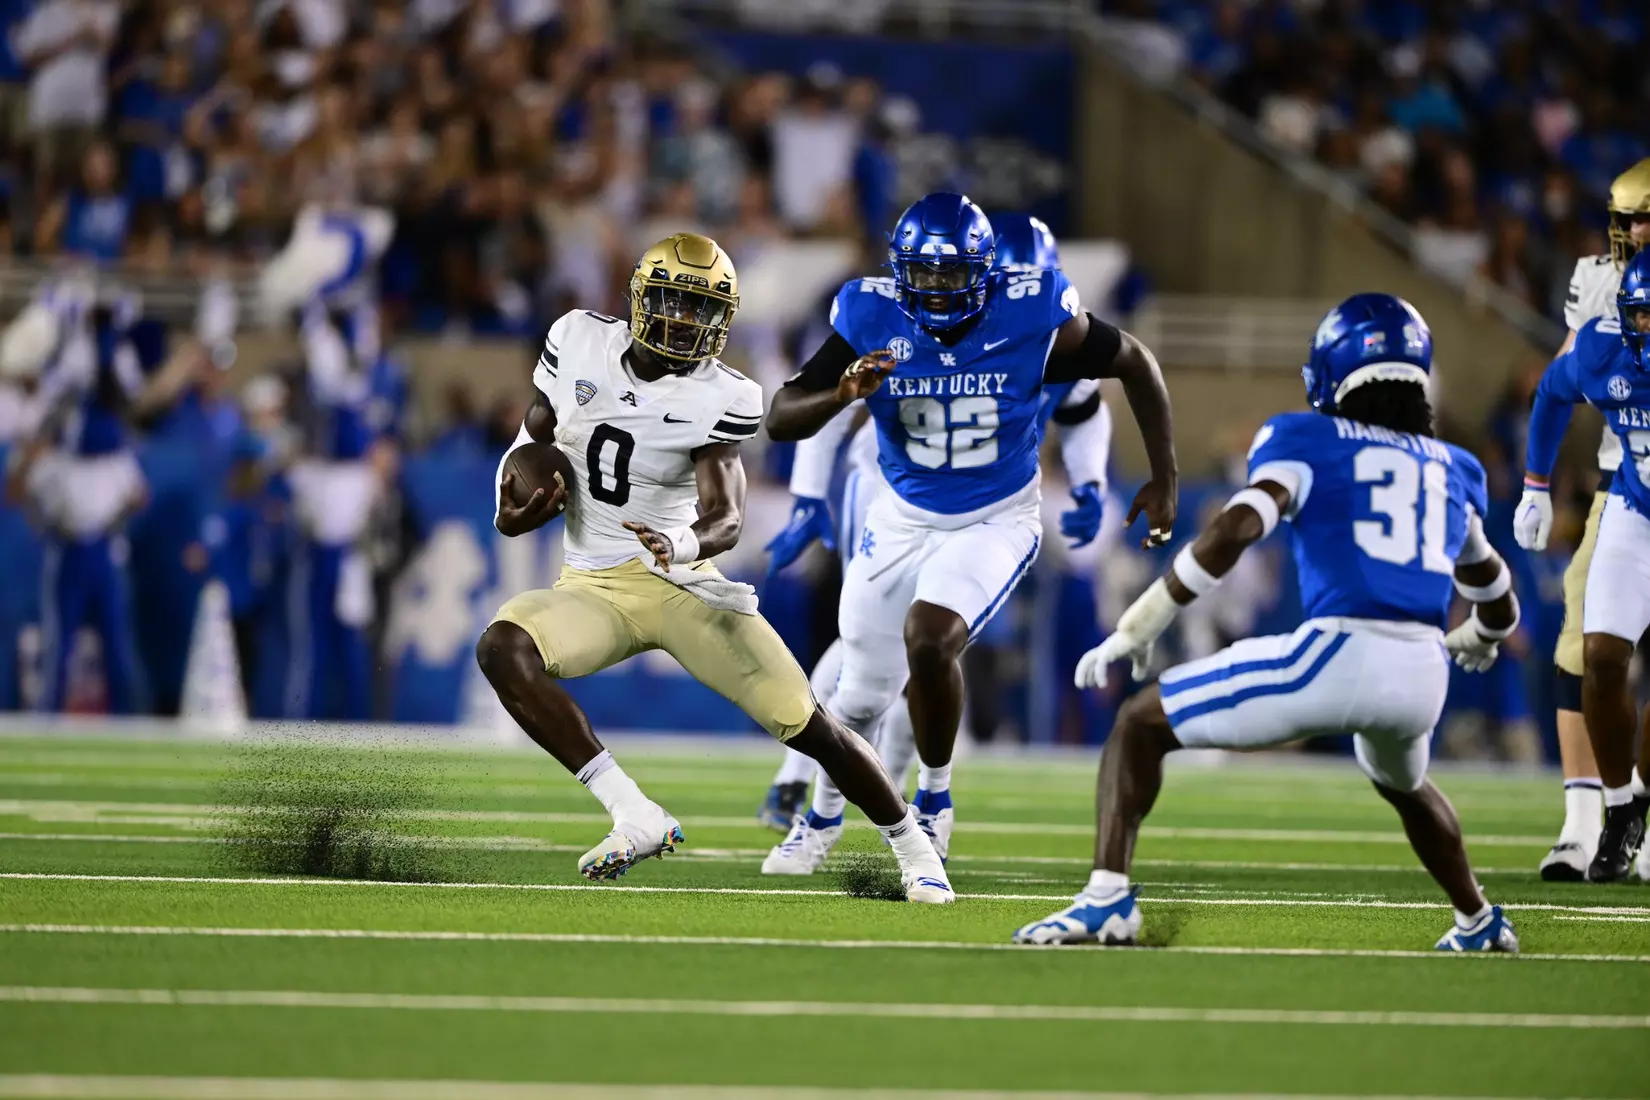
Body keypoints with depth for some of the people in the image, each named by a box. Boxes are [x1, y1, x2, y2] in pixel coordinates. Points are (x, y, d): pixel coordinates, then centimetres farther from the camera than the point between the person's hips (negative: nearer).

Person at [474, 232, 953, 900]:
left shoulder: (718, 399, -11)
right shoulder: (579, 342, -2)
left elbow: (725, 519, -20)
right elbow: (533, 440, 12)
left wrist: (683, 544, -43)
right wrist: (513, 510, -7)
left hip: (678, 582, -2)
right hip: (593, 589, 2)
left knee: (807, 725, -8)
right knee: (502, 649, -30)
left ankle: (912, 846, 18)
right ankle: (635, 819, -29)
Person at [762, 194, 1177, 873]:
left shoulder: (1031, 319, -20)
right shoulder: (871, 320, -17)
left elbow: (1134, 364, -4)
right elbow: (780, 421, -18)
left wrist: (1164, 479, -1)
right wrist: (843, 393, -39)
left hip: (996, 520, -3)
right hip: (904, 519, 3)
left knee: (928, 638, -28)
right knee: (864, 693, 10)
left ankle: (934, 800, -2)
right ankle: (823, 817, 41)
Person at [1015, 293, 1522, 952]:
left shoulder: (1308, 441, 9)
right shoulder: (1453, 472, 24)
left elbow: (1238, 528, -10)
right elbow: (1499, 608, 38)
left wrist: (1138, 627, -7)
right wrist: (1475, 641, 63)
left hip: (1336, 656, -5)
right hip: (1424, 675, 5)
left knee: (1141, 727, 7)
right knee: (1402, 783, 41)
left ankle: (1107, 898, -10)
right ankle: (1478, 923, 49)